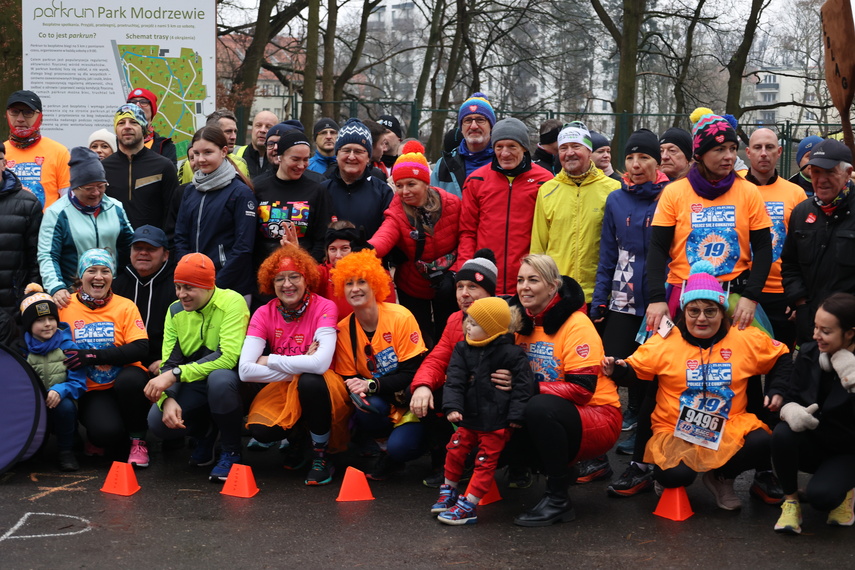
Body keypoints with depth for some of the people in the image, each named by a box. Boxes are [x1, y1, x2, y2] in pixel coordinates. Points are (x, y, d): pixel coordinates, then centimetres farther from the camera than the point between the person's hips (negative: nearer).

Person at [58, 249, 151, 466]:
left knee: (129, 379, -37)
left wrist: (94, 355, -20)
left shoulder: (126, 307, -1)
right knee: (107, 432, -30)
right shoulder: (65, 306, 2)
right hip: (91, 390, 0)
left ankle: (138, 440, -12)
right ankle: (98, 438, 11)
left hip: (125, 381, 1)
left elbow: (140, 348, -13)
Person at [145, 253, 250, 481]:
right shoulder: (175, 311, 3)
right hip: (195, 383, 5)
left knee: (219, 378, -39)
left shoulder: (231, 302, -16)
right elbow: (169, 362, -3)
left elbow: (228, 357, -29)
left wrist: (175, 374, -31)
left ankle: (231, 452, -14)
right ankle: (205, 434, 16)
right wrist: (168, 399, -24)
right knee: (158, 421, -20)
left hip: (233, 377, -5)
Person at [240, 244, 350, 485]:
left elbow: (320, 363, -30)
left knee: (310, 381, -36)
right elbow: (245, 370, -18)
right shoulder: (264, 314, -6)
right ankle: (296, 435, 10)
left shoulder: (324, 308, -15)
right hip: (283, 388, 2)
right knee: (260, 429, -28)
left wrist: (269, 360, -19)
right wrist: (299, 367, -22)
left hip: (319, 388, -2)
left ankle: (321, 457, -14)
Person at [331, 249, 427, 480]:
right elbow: (347, 378, 2)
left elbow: (414, 373, -16)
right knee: (366, 409, -32)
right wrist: (355, 387, -23)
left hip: (409, 400, -3)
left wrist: (372, 385, -27)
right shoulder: (343, 330, -4)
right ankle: (385, 445, 1)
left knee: (399, 447, -29)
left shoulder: (400, 318, -16)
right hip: (378, 401, 3)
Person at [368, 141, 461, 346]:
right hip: (412, 287, 0)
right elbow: (384, 237, -36)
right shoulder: (396, 213, -15)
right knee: (421, 340, 3)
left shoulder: (452, 204, -12)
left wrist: (456, 272, -17)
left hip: (447, 281, 0)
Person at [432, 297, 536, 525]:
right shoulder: (463, 350, 1)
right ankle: (449, 491, 31)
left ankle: (468, 506, 4)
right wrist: (452, 407, -17)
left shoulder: (511, 354, -13)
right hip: (470, 417, 5)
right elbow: (454, 381, -5)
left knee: (485, 462, 0)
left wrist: (516, 415, -15)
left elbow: (523, 385, -12)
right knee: (455, 451, 10)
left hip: (497, 422, -5)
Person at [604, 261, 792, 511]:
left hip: (730, 427, 2)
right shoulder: (665, 342, -3)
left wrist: (776, 390, 6)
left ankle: (721, 477, 5)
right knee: (674, 475, -32)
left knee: (763, 443, -29)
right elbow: (634, 369, 2)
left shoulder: (747, 339, 3)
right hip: (676, 431, -2)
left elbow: (781, 357, 18)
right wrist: (617, 369, -19)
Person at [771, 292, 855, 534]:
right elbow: (790, 396, -3)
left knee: (819, 495, -30)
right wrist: (791, 410, -27)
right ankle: (790, 502, -8)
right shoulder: (808, 353, -7)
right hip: (812, 442, 4)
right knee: (782, 433, -30)